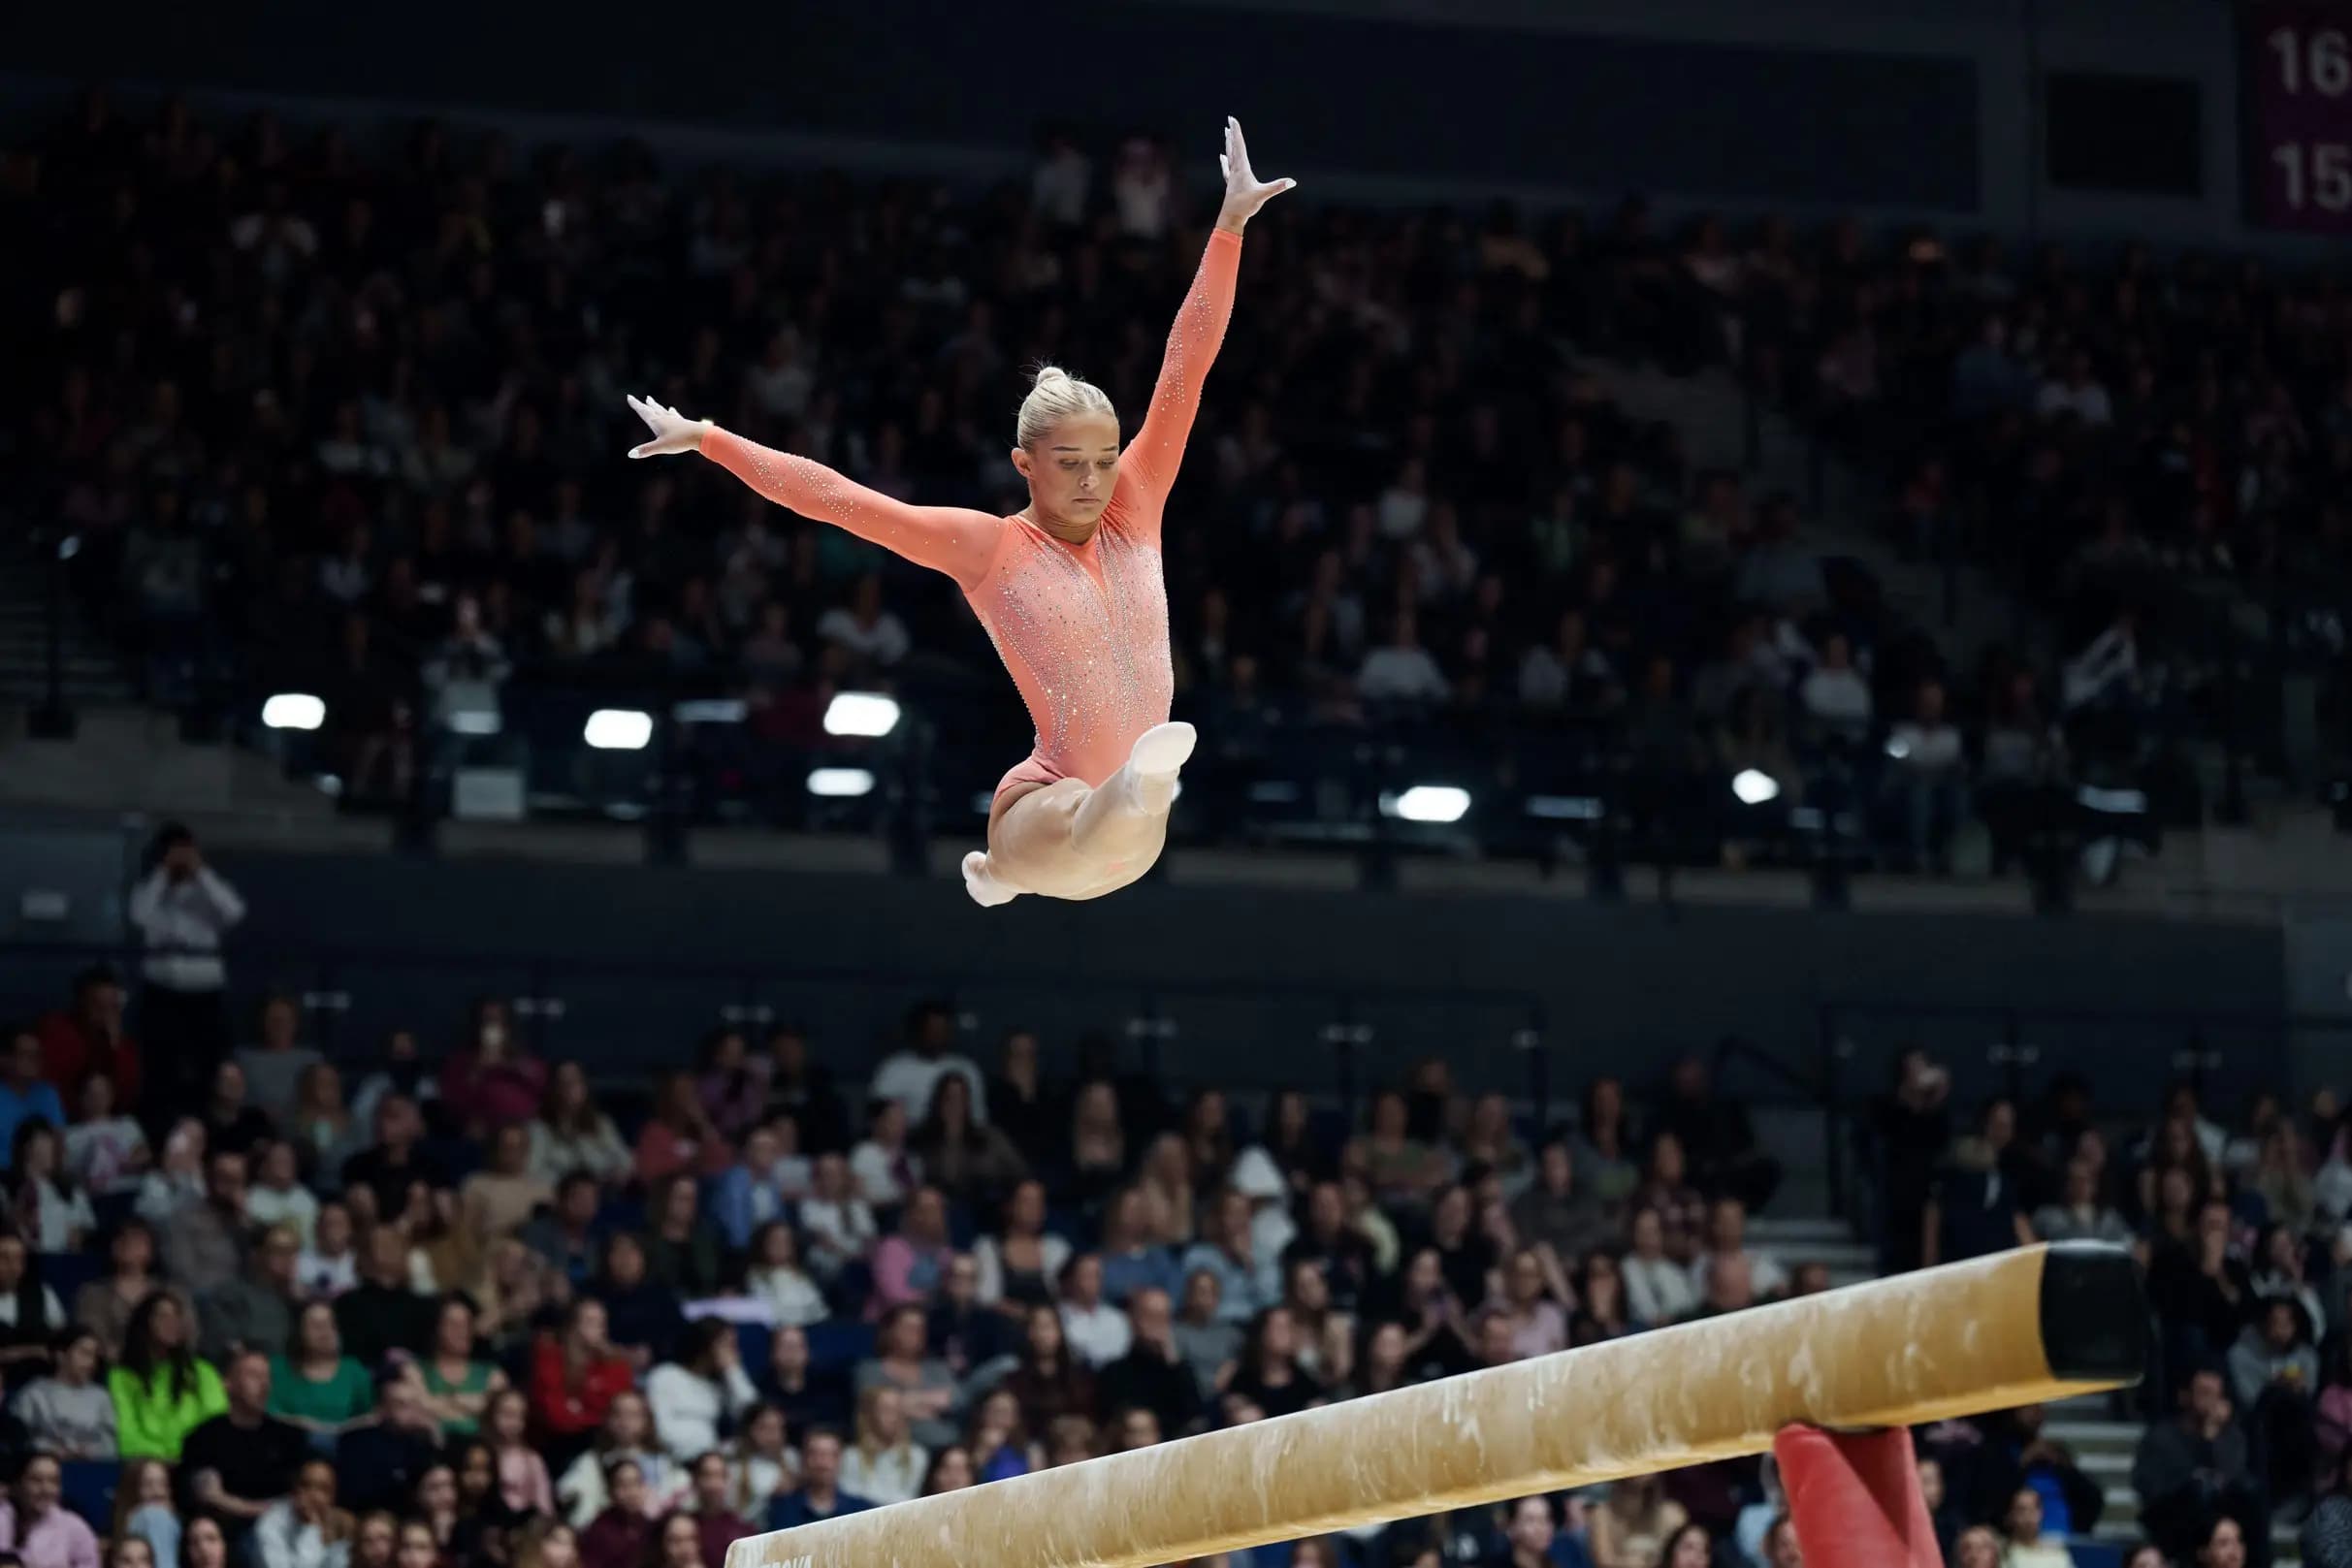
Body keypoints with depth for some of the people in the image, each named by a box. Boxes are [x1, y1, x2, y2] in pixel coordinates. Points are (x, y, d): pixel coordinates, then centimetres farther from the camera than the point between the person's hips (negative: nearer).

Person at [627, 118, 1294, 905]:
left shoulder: (1132, 514, 6)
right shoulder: (988, 544, -4)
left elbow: (1185, 371, 4)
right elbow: (832, 496, -1)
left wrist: (1229, 226, 3)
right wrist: (706, 438, -2)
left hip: (1125, 838, 7)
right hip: (1049, 812, -7)